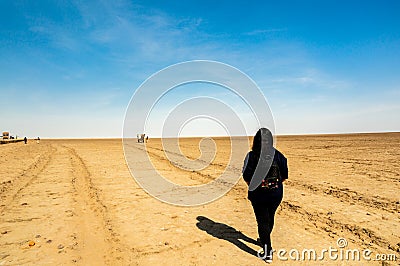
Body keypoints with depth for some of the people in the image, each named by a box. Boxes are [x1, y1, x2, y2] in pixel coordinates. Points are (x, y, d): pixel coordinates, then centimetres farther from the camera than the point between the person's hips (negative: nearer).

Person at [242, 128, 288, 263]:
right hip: (276, 193, 4)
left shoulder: (252, 155, -13)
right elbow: (285, 175, 0)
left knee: (262, 221, 8)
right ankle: (264, 240, 45)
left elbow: (246, 176, -11)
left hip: (258, 194, -3)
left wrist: (253, 186, 6)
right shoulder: (278, 155, -5)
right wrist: (275, 185, 12)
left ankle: (267, 252, 11)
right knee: (270, 218, 23)